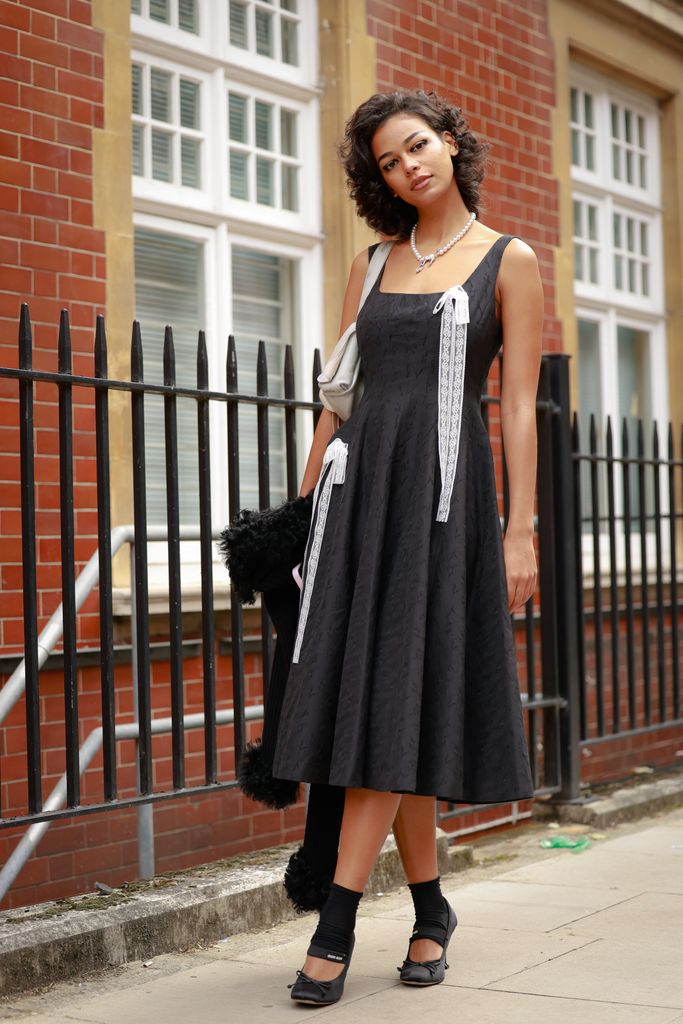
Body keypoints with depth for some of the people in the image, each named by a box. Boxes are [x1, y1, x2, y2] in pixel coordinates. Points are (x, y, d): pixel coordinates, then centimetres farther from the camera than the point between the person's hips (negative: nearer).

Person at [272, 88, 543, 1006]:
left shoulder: (509, 261, 4)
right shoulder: (373, 264, 16)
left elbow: (520, 406, -2)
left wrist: (521, 530, -9)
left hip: (443, 486, -4)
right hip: (361, 480, 4)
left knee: (390, 698, -9)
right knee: (373, 694, 2)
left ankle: (336, 929, -8)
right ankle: (431, 912, 16)